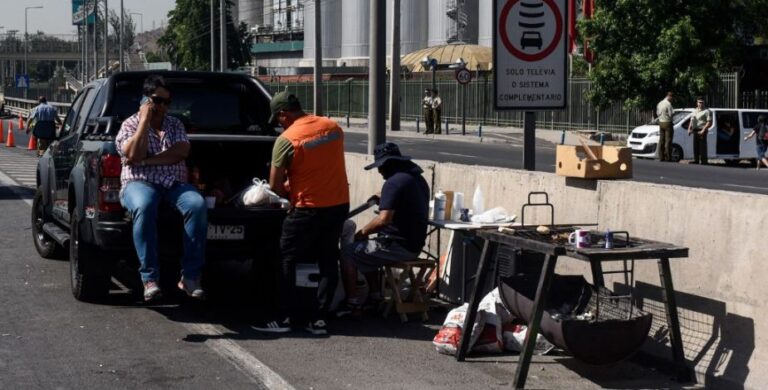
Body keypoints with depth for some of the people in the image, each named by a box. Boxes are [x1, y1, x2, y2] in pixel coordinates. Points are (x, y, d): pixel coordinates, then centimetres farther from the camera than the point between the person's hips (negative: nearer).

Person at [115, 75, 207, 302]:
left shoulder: (175, 125, 19)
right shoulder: (130, 125, 9)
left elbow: (182, 151, 0)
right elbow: (133, 155, -10)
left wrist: (148, 160, -10)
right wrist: (145, 119, -6)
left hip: (175, 183, 3)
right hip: (140, 183, -3)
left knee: (197, 205, -31)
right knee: (144, 207, -40)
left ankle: (190, 277, -28)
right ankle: (150, 278, -36)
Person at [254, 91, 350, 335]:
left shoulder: (287, 139, -13)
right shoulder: (333, 127, 5)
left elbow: (275, 185, -11)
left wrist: (290, 195, 10)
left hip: (308, 208, -6)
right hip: (339, 204, 6)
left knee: (290, 262, 6)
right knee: (328, 261, 11)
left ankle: (285, 318, 7)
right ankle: (319, 319, 11)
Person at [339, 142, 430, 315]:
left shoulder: (393, 182, -18)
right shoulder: (418, 179, 12)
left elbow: (384, 219, -27)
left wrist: (362, 232, -12)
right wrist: (384, 202, 19)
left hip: (398, 246, -10)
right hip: (414, 245, 10)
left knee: (347, 254, 0)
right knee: (366, 249, 28)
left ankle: (352, 304, -2)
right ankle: (375, 295, 26)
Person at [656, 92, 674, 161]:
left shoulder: (659, 103, 10)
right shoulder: (668, 104, -16)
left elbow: (657, 113, 14)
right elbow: (670, 114, -17)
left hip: (661, 122, 8)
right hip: (667, 123, -8)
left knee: (661, 140, 10)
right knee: (668, 141, -6)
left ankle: (661, 157, 11)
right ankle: (667, 157, -8)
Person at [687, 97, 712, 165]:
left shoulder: (707, 111, -6)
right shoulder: (695, 111, 18)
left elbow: (709, 122, -13)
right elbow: (692, 121, 24)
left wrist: (703, 130, -21)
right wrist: (689, 129, 10)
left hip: (701, 131, -7)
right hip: (695, 130, 7)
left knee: (702, 146, -8)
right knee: (695, 146, 8)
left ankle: (703, 161, -6)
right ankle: (696, 160, 13)